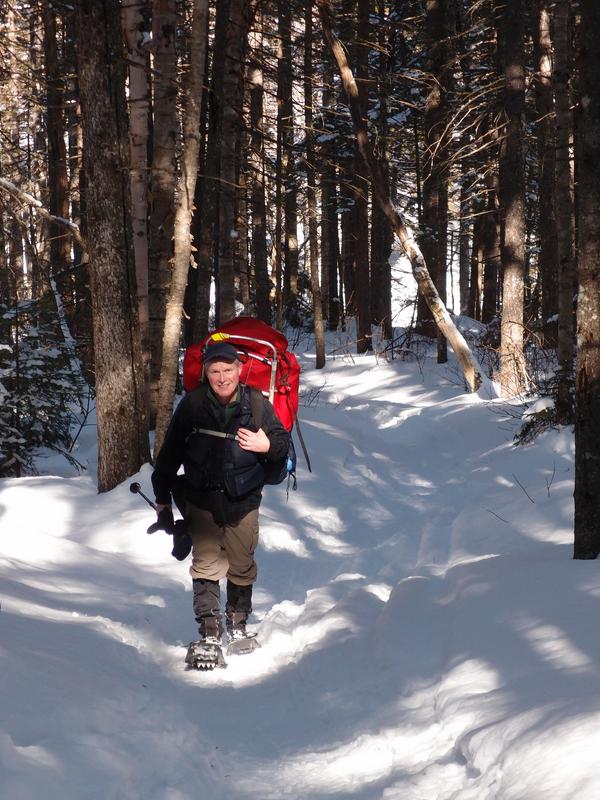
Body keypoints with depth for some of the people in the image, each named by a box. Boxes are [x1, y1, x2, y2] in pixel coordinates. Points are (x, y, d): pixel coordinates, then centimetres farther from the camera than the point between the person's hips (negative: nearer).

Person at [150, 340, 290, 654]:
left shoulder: (257, 403, -4)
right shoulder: (192, 405, -5)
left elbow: (283, 441, 7)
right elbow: (170, 453, 4)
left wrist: (268, 446, -17)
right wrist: (162, 498, 6)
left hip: (243, 500, 1)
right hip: (202, 499, -1)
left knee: (242, 566, 10)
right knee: (206, 564, -9)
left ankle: (237, 625, 29)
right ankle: (209, 631, -8)